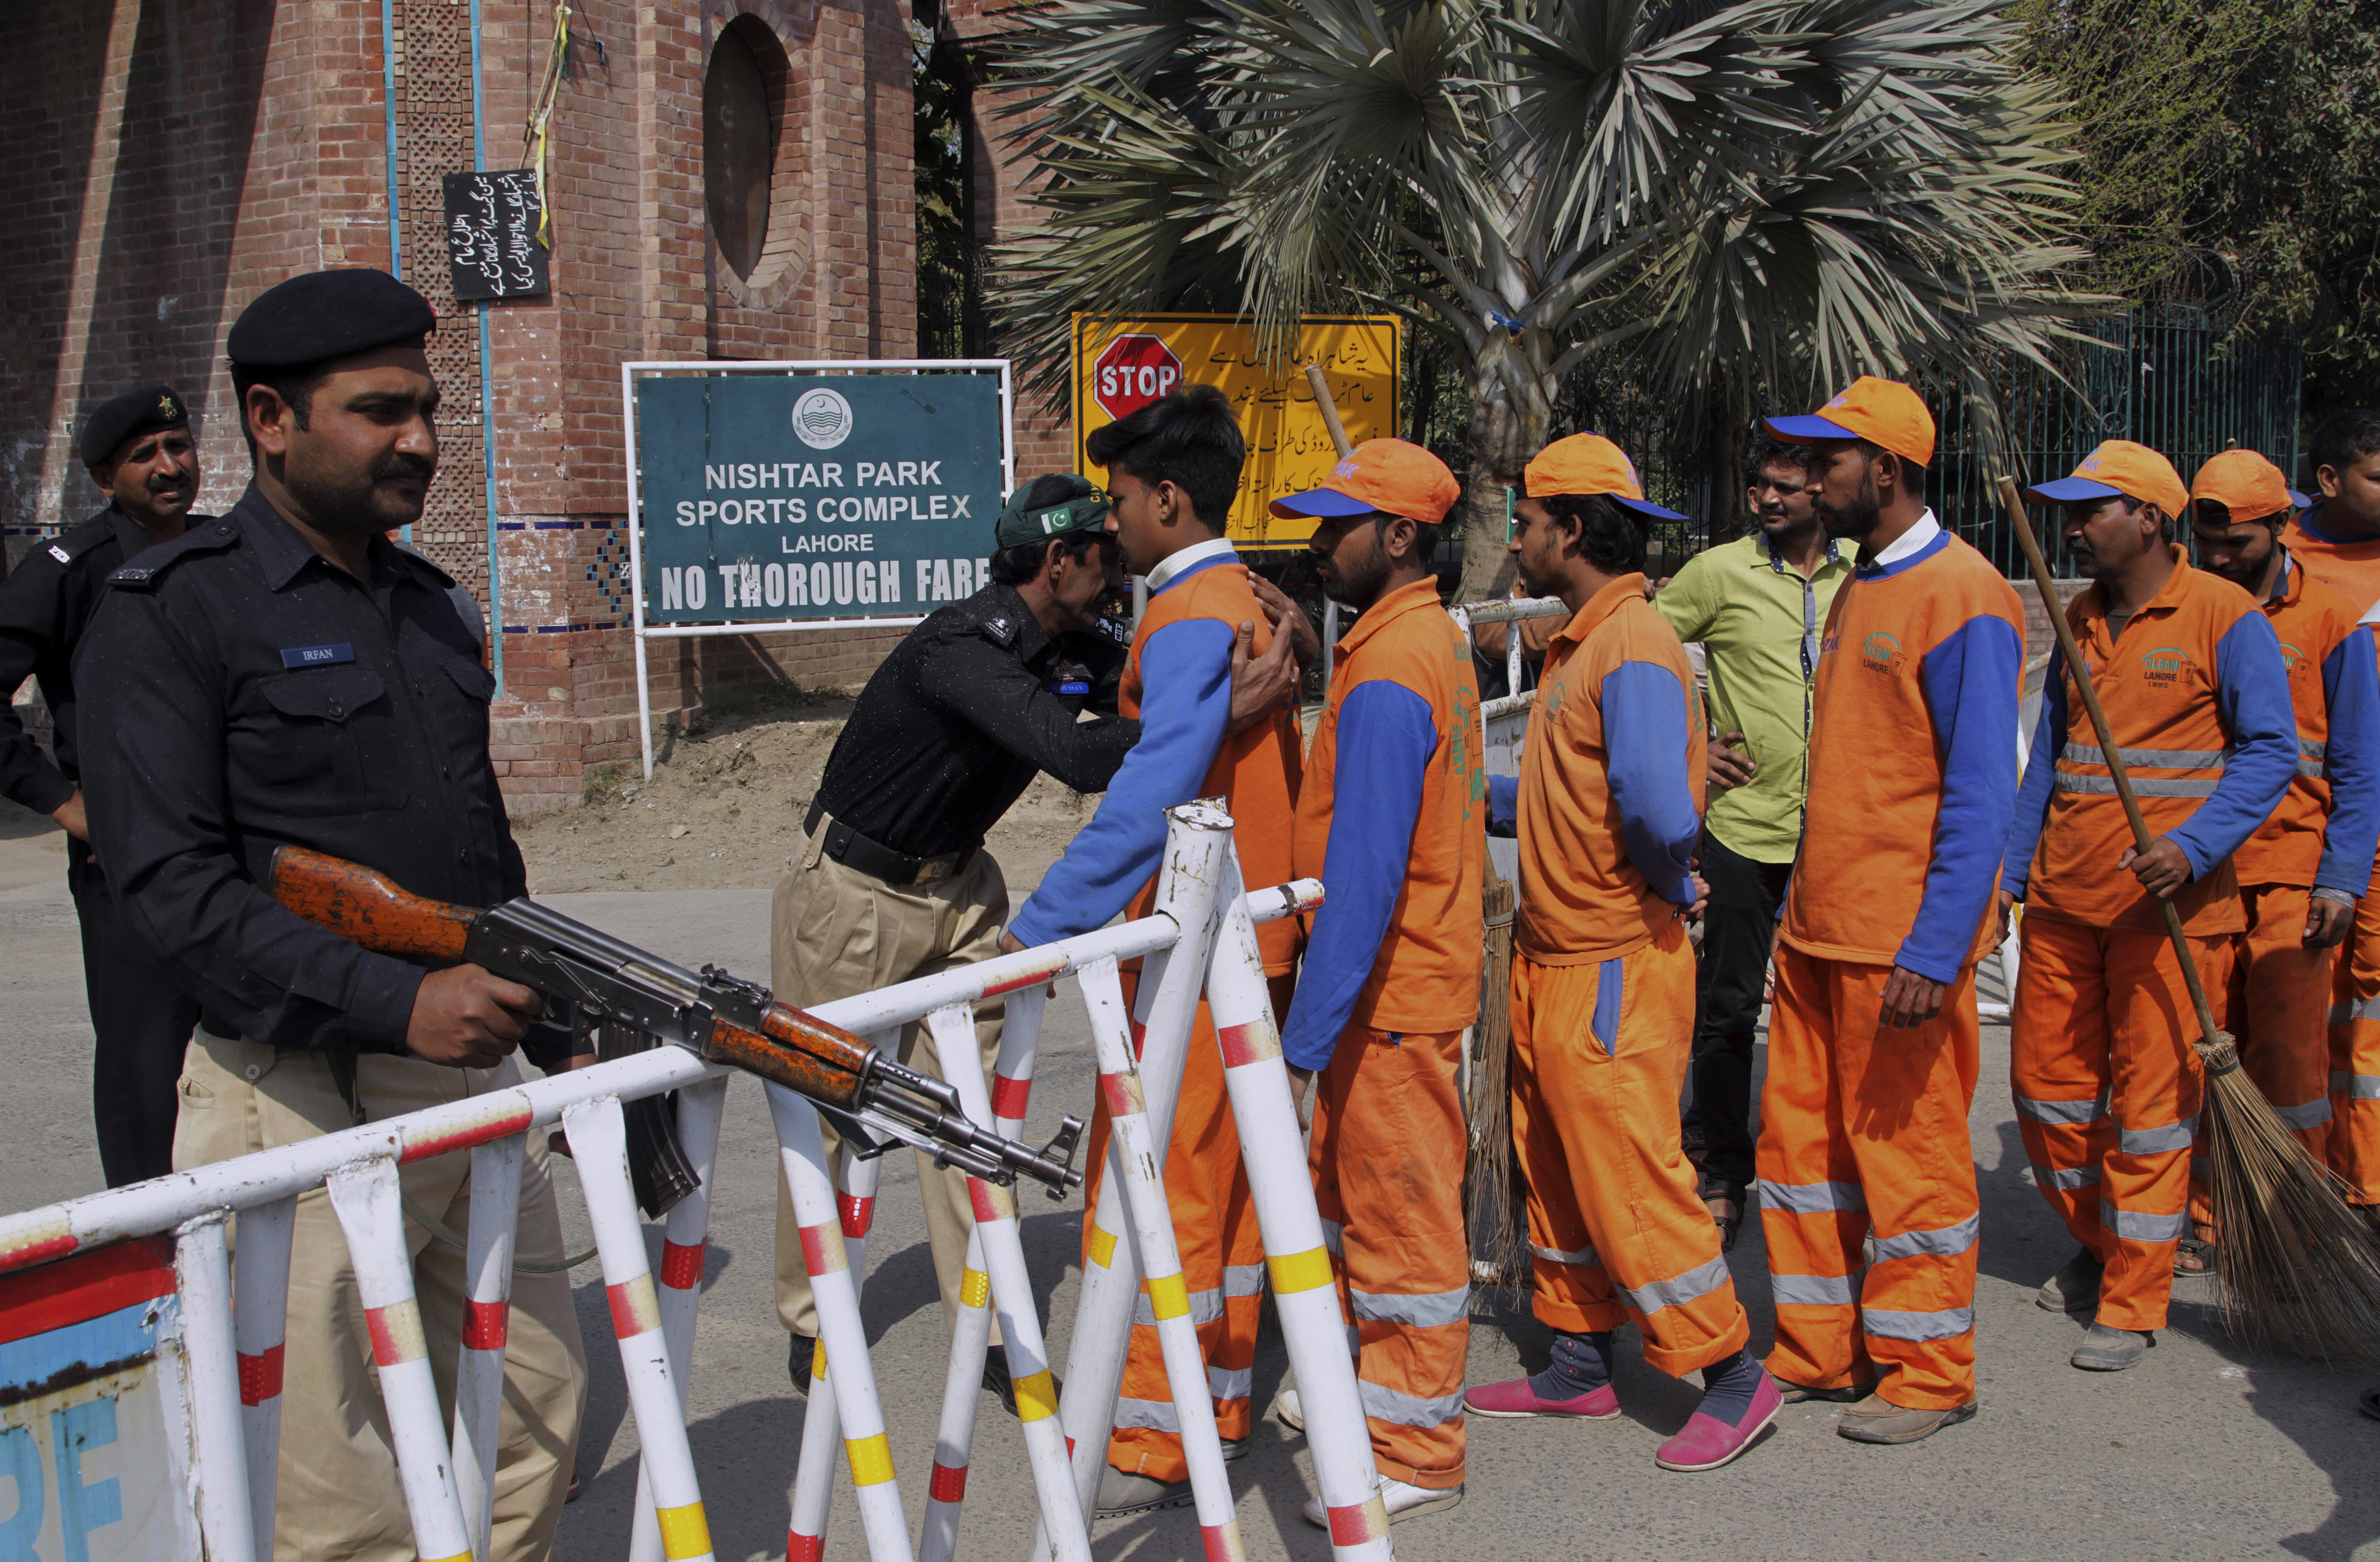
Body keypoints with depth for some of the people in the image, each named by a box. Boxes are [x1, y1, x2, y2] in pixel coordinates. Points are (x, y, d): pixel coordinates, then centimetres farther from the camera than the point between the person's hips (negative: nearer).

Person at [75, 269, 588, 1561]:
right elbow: (170, 886, -17)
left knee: (541, 1416, 13)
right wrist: (395, 1002, -26)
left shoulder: (426, 604, 16)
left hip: (474, 1080, 7)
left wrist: (563, 1041, 19)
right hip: (303, 1103, -7)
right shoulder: (169, 614, -7)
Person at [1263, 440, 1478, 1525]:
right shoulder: (1433, 639, 10)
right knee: (1349, 1195, 21)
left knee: (1401, 1220, 1)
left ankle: (1416, 1455, 13)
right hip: (1411, 971, 10)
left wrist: (1303, 1038, -24)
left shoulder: (1387, 679, -22)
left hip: (1390, 989, -10)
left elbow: (1364, 880, -26)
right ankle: (1375, 1388, 35)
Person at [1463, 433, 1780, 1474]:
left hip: (1615, 968, -10)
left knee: (1628, 1173, -3)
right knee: (1556, 1167, 16)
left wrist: (1665, 884, -13)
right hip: (1552, 958, 10)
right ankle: (1579, 1368, 28)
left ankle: (1731, 1377, 10)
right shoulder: (1580, 644, 13)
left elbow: (1658, 811, -32)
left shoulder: (1634, 651, -20)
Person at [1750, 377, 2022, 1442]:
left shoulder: (1962, 599, -13)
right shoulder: (1859, 592, 15)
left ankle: (1927, 1376, 17)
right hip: (1818, 929, 8)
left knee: (1907, 1151, 2)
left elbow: (1981, 794, -17)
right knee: (1799, 1133, 12)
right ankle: (1818, 1353, 24)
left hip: (1904, 943, -8)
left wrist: (1934, 951, -22)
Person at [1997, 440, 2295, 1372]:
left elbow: (2270, 751, -9)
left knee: (2150, 1097, -1)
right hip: (2064, 899, 6)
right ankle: (2097, 1246, 33)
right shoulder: (2081, 619, 12)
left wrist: (2194, 848, -22)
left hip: (2170, 902, -6)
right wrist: (2010, 870, 13)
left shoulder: (2226, 617, -7)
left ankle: (2132, 1304, 9)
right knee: (2043, 1078, 11)